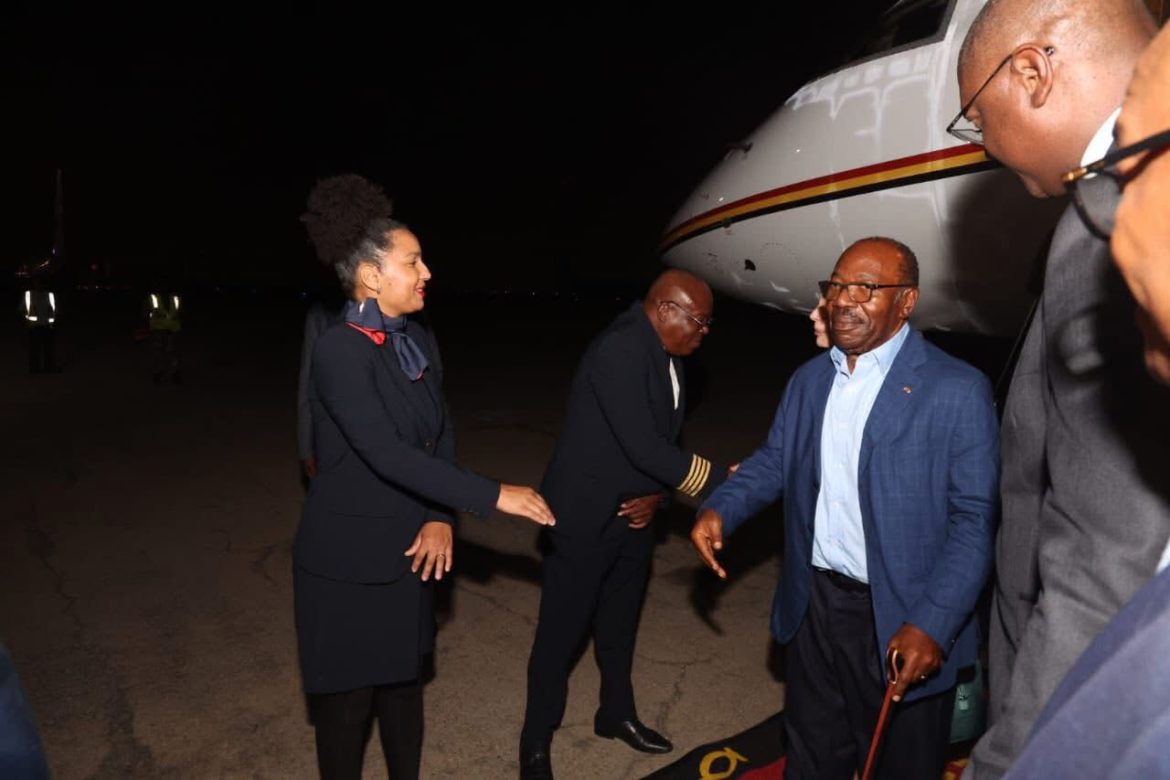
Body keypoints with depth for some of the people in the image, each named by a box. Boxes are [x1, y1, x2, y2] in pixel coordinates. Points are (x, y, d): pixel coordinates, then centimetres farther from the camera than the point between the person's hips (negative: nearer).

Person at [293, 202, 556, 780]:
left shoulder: (420, 342, 1)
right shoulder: (339, 350, -22)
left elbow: (442, 434, 5)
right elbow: (387, 455, -29)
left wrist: (441, 517, -9)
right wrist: (492, 496, -29)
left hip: (406, 545, 7)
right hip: (346, 553, -6)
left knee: (404, 677, 20)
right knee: (349, 695, 10)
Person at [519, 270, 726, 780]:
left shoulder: (668, 357, 4)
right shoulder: (620, 351, -25)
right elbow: (643, 447, -30)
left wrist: (655, 494, -6)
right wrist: (721, 482, -22)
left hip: (633, 514, 9)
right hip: (585, 516, -8)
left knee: (619, 623, 23)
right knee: (561, 631, 6)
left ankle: (616, 713, 44)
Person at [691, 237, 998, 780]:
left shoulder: (957, 390, -13)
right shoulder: (809, 379, 6)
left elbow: (974, 518, -14)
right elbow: (773, 461, 10)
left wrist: (932, 625, -22)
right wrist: (720, 510, -9)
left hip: (900, 619, -4)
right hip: (814, 607, 5)